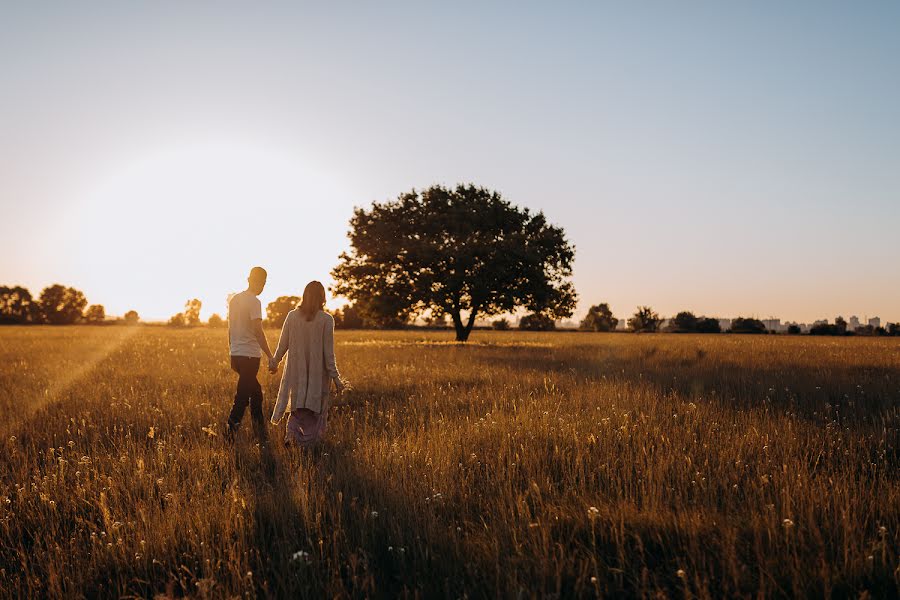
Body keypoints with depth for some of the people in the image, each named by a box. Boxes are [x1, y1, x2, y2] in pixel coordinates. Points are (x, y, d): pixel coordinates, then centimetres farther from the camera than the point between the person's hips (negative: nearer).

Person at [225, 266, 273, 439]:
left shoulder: (234, 299, 12)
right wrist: (271, 357, -19)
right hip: (250, 355, -8)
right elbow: (258, 331, -20)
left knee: (255, 390, 19)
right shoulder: (254, 302, -13)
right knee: (243, 394, -3)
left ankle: (260, 427, 26)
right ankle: (231, 426, -8)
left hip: (236, 354, 8)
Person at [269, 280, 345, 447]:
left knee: (297, 405, 19)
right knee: (315, 408, 11)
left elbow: (283, 346, 4)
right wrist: (336, 378, -3)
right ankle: (309, 440, 8)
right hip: (318, 373, -2)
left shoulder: (292, 316, -3)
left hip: (296, 371, 3)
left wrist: (274, 362, 21)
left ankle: (291, 432, -1)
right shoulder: (326, 319, -10)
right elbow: (328, 353, -10)